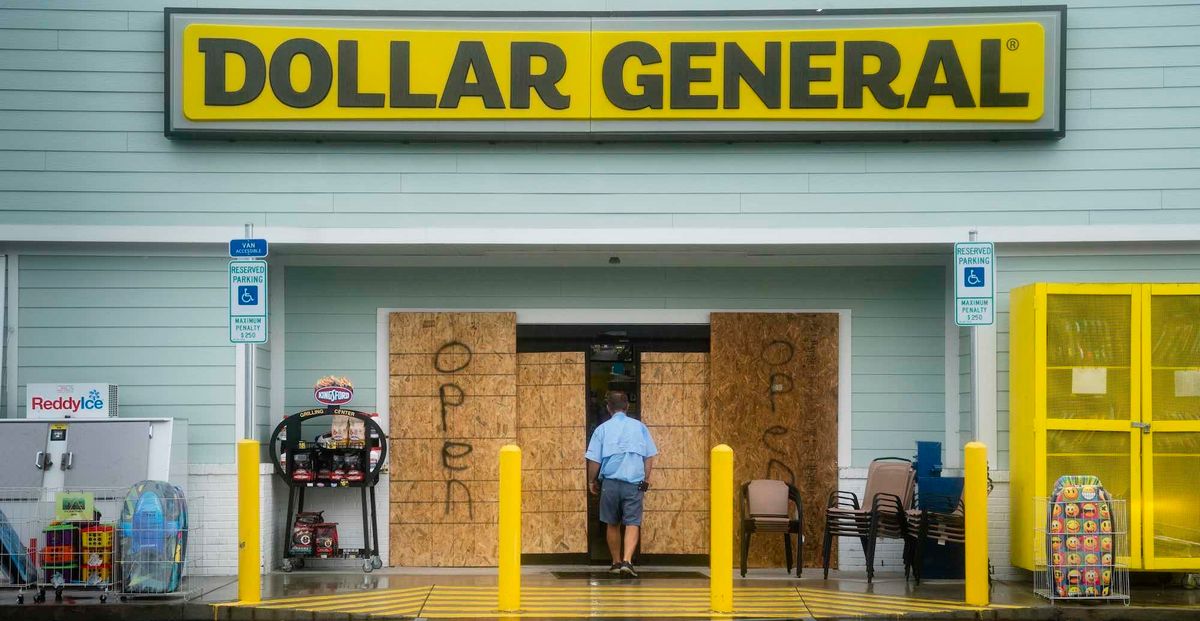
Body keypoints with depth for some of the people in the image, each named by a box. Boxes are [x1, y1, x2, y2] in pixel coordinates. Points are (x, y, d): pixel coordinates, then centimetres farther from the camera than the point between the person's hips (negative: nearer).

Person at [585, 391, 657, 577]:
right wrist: (646, 479, 16)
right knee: (633, 524, -2)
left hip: (610, 483, 0)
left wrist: (592, 481, 13)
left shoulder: (602, 429, 2)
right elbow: (649, 456, 6)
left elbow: (594, 460, 0)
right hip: (635, 483, 0)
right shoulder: (639, 427, 6)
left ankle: (616, 562, 22)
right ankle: (627, 561, -20)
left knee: (612, 524, 15)